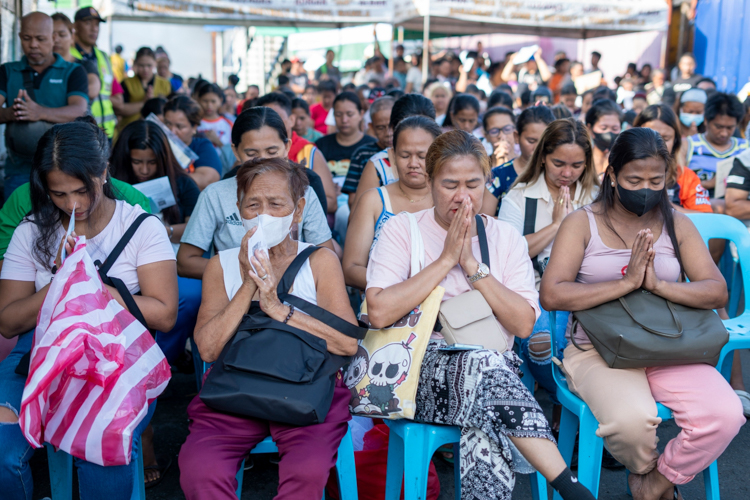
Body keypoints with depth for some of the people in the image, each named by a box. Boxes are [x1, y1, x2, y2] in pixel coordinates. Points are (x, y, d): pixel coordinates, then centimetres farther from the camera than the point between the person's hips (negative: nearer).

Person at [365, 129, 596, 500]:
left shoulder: (506, 238, 12)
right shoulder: (402, 229, 5)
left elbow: (524, 324, -1)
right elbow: (379, 313, -12)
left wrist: (472, 264, -8)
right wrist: (446, 259, -10)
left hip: (492, 367, 2)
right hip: (424, 368, -1)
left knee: (487, 429, -36)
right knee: (485, 365, -36)